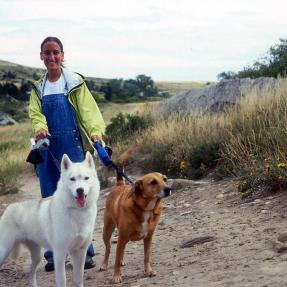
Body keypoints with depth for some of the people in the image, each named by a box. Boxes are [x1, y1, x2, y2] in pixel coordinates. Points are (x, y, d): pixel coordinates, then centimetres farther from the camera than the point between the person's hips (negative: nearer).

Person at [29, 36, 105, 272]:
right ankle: (54, 254, 14)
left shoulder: (75, 83, 1)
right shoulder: (38, 88, 13)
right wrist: (40, 128, -21)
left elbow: (89, 109, -10)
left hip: (72, 146, -4)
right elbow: (36, 114, 2)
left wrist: (96, 132, -28)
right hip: (47, 147, 4)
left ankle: (85, 252, 6)